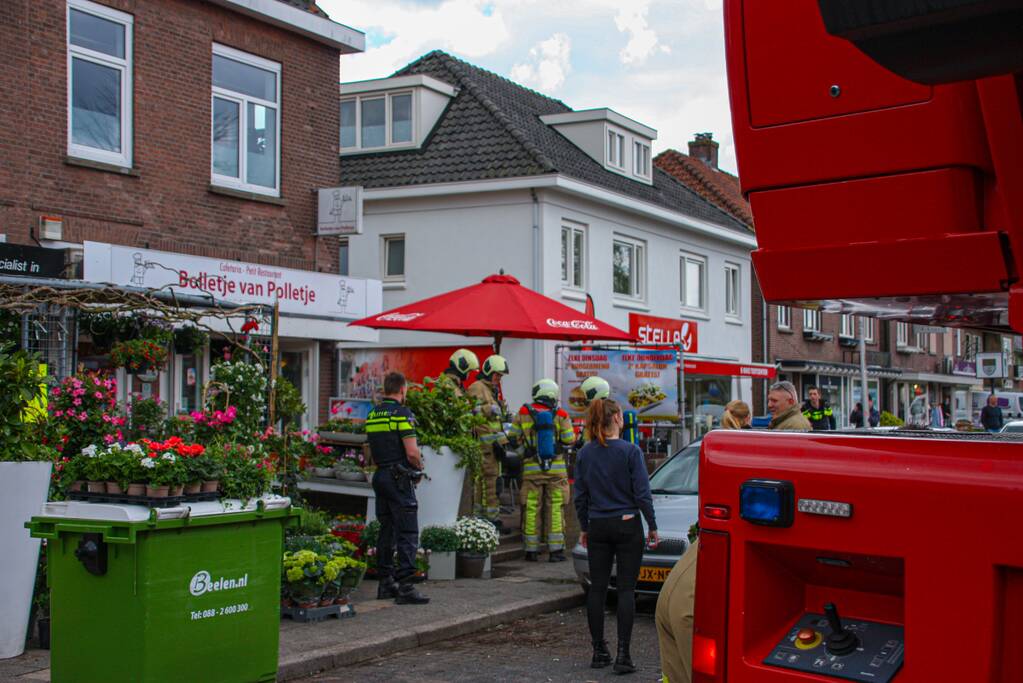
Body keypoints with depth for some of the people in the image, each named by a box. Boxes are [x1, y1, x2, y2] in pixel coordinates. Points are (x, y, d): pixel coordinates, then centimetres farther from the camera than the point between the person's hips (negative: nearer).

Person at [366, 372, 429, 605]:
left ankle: (385, 582, 18)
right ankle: (405, 587, -11)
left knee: (386, 531, 15)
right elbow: (412, 452, -17)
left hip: (380, 475, 8)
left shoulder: (372, 414, 11)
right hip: (399, 478, -8)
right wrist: (419, 465, 1)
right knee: (408, 534, -6)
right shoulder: (402, 414, -13)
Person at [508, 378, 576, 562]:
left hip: (531, 469, 0)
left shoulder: (523, 413, -2)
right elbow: (569, 440, 0)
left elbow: (513, 439, 2)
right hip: (556, 468, 0)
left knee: (531, 509, 7)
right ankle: (555, 550, 4)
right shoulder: (560, 415, -2)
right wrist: (575, 435, 21)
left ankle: (531, 550, 10)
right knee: (556, 508, 5)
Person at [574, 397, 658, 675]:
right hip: (627, 526, -3)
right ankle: (623, 654, -5)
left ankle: (599, 652, 14)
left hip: (598, 527, 4)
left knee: (597, 588, 9)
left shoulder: (585, 454, 2)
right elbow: (642, 493, -10)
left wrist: (584, 527, 16)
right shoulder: (630, 451, -11)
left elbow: (580, 496, 6)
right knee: (626, 589, -1)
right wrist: (652, 526, 0)